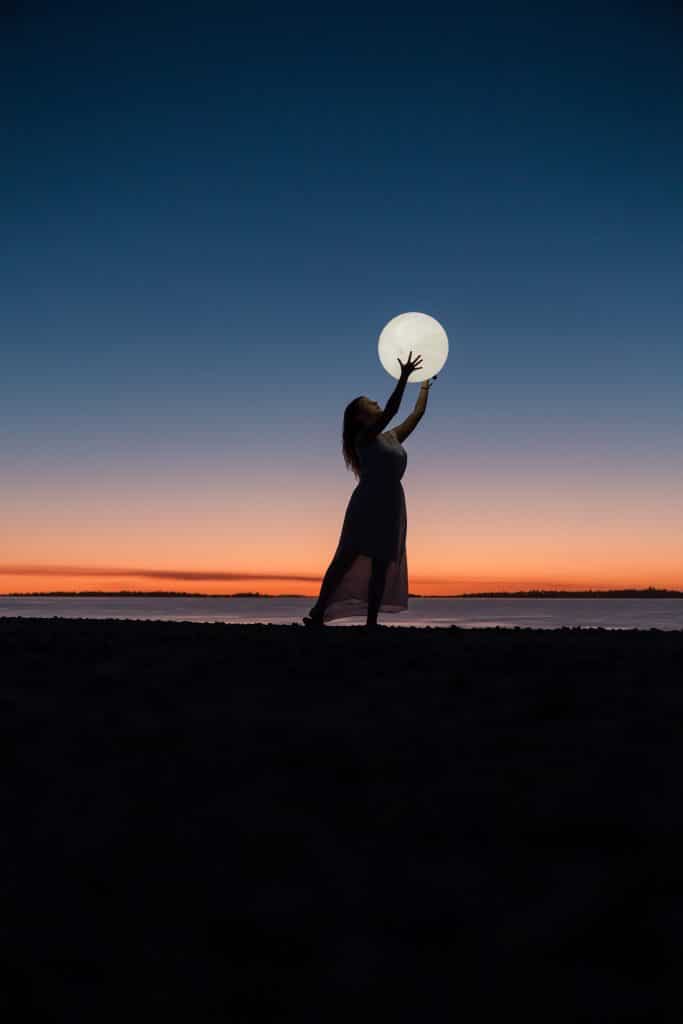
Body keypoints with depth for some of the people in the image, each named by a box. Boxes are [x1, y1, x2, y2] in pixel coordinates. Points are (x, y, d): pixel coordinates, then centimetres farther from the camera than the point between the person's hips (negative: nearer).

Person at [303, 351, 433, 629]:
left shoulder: (392, 438, 18)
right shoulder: (364, 437, -3)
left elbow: (417, 414, 25)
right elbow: (391, 410, -17)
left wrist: (425, 385, 28)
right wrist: (404, 377, -23)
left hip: (391, 506, 7)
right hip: (367, 504, -7)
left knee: (381, 565, 3)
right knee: (347, 558, -10)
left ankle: (371, 621, 4)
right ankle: (318, 613, -9)